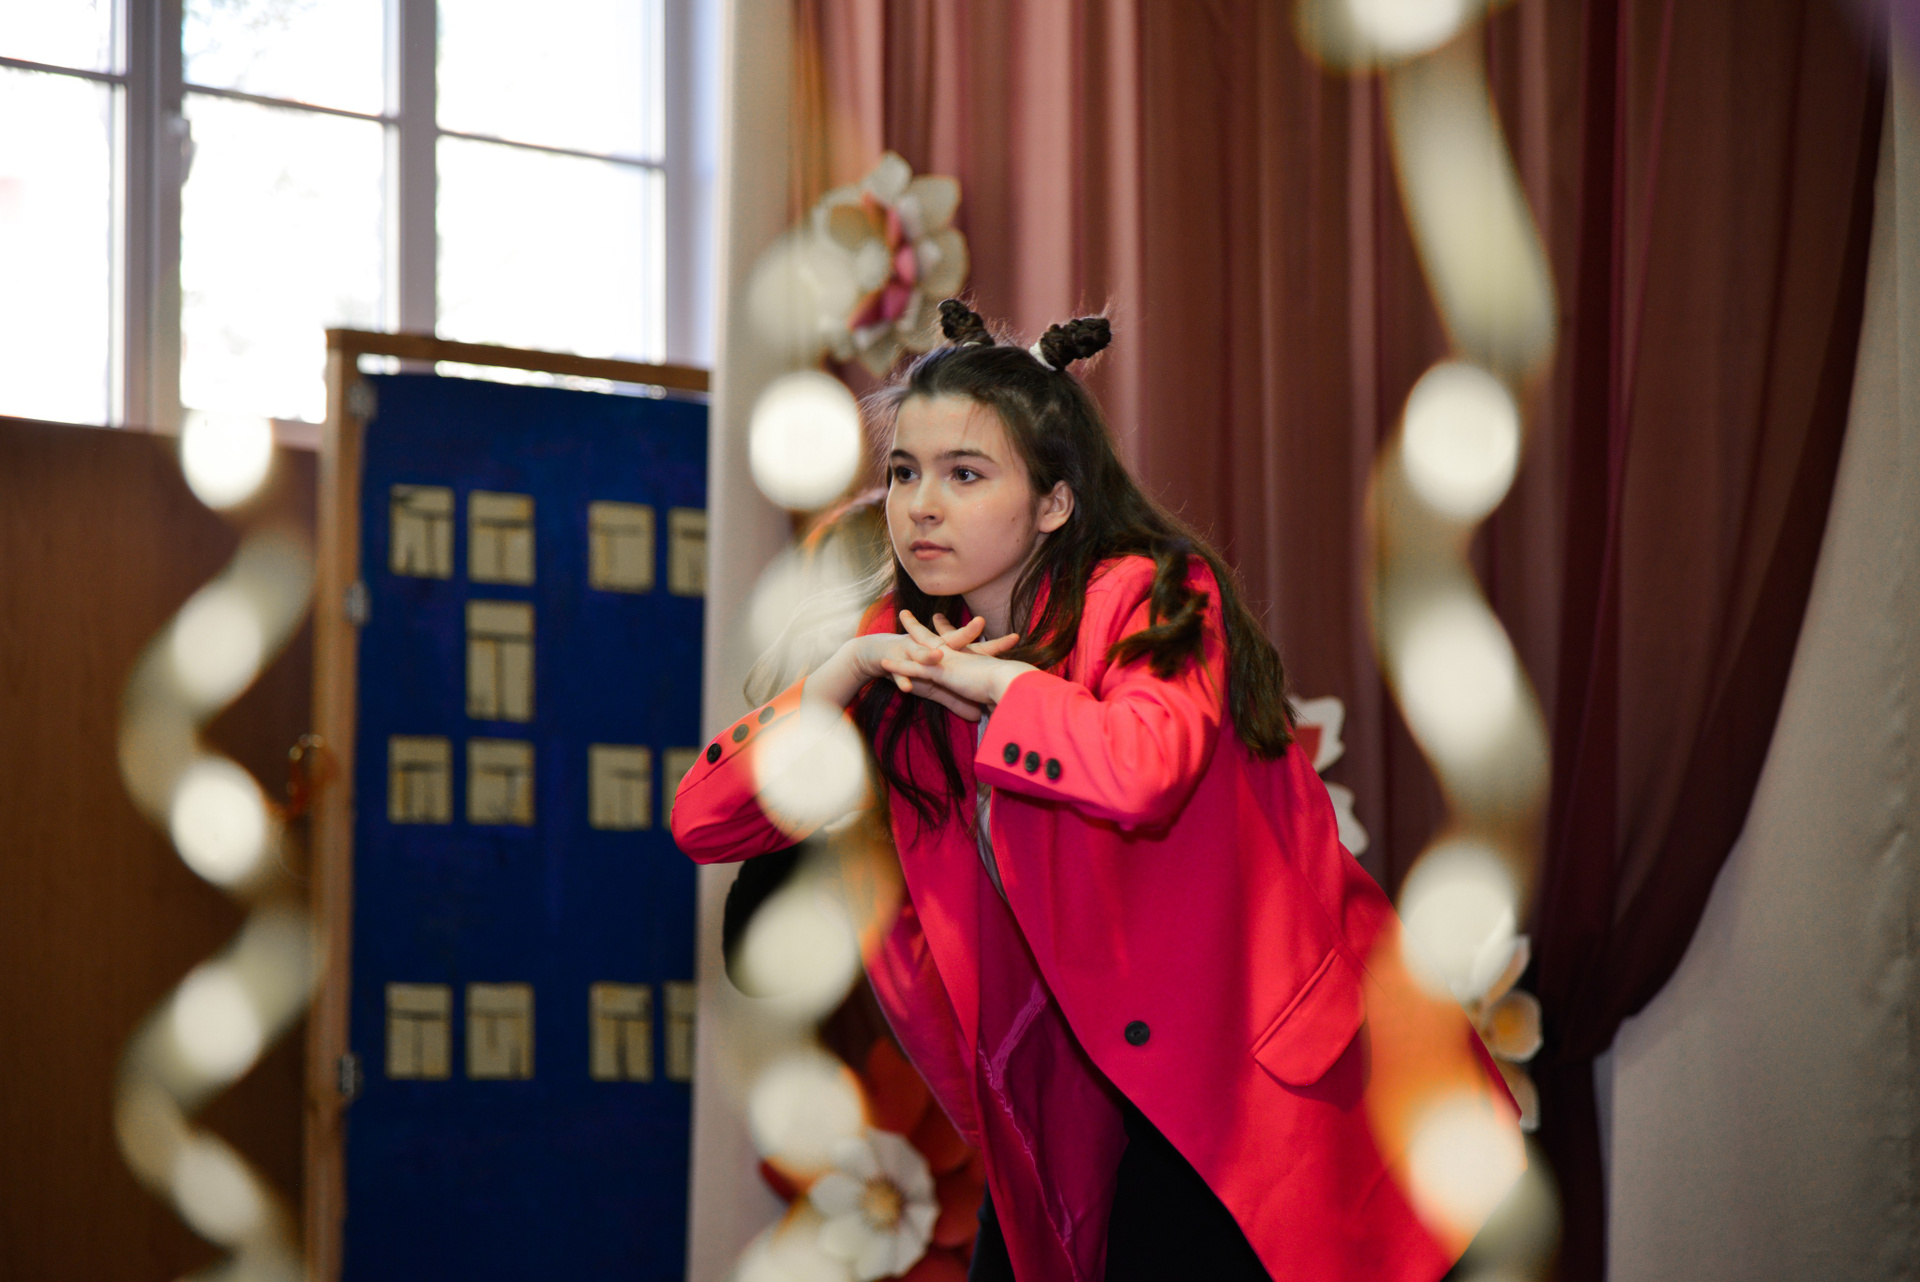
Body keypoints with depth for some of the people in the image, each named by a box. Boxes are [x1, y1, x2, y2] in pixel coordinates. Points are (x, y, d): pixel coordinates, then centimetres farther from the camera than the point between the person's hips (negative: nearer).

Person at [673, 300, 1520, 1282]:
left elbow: (1139, 770, -41)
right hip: (1074, 1066, 6)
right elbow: (702, 822, -3)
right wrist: (850, 669, -15)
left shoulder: (1149, 600, -17)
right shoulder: (904, 644, 2)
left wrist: (986, 678, -24)